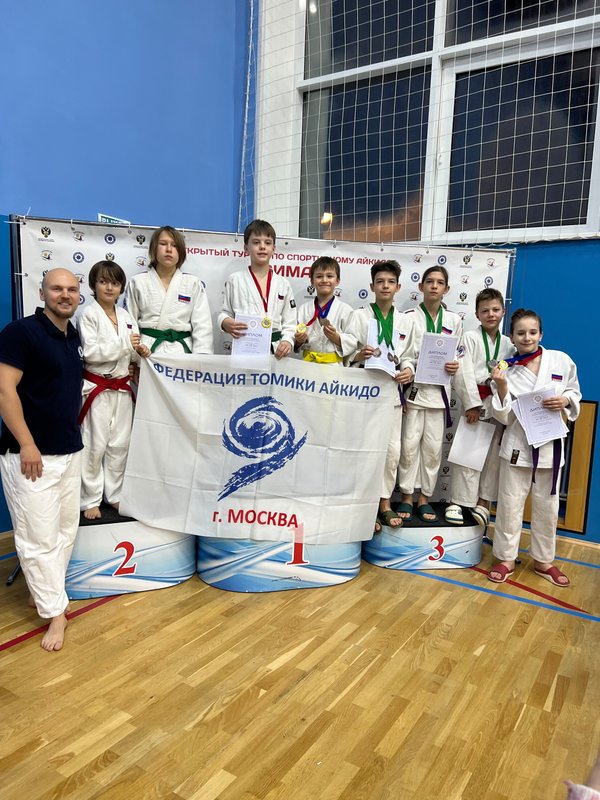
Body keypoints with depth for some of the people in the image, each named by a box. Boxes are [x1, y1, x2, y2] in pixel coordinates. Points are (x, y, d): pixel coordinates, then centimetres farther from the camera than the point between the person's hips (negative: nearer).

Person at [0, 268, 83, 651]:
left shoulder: (74, 336, 11)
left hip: (71, 451, 8)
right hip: (31, 454, -8)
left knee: (66, 530, 15)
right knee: (40, 537, 1)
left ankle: (46, 593, 33)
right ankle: (55, 611, 14)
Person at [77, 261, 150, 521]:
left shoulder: (126, 317, 10)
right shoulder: (88, 315, -7)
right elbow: (90, 352, -18)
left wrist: (140, 351, -9)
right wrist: (124, 343, -20)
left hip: (122, 389, 6)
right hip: (97, 389, -6)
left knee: (120, 445, 12)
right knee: (94, 446, -1)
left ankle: (115, 495, 25)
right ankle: (90, 500, 12)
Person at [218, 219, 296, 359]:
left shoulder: (283, 284, 9)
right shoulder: (235, 280, 4)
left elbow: (289, 323, 7)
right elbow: (226, 312, 9)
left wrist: (287, 341, -11)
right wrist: (226, 323, -14)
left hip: (275, 349, 2)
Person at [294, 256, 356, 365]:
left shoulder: (345, 309, 2)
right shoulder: (304, 308, 9)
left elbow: (353, 342, -1)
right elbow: (296, 343, 12)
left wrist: (337, 338, -15)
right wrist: (299, 340, -7)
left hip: (334, 364, -2)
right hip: (308, 363, 2)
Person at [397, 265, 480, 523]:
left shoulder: (454, 321, 8)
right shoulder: (409, 317, 0)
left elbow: (461, 360, 8)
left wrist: (471, 400, 4)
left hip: (438, 391, 2)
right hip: (413, 388, -2)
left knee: (433, 447, 5)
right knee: (410, 444, 0)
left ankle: (424, 498, 19)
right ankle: (407, 497, 14)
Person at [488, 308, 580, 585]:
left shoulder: (561, 360, -4)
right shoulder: (507, 370, -7)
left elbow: (574, 392, 10)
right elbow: (504, 416, -8)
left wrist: (565, 400, -12)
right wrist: (501, 387, -23)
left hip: (550, 444, 2)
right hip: (518, 445, -1)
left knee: (547, 506, 13)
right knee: (510, 504, 7)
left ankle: (543, 561, 31)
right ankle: (506, 558, 24)